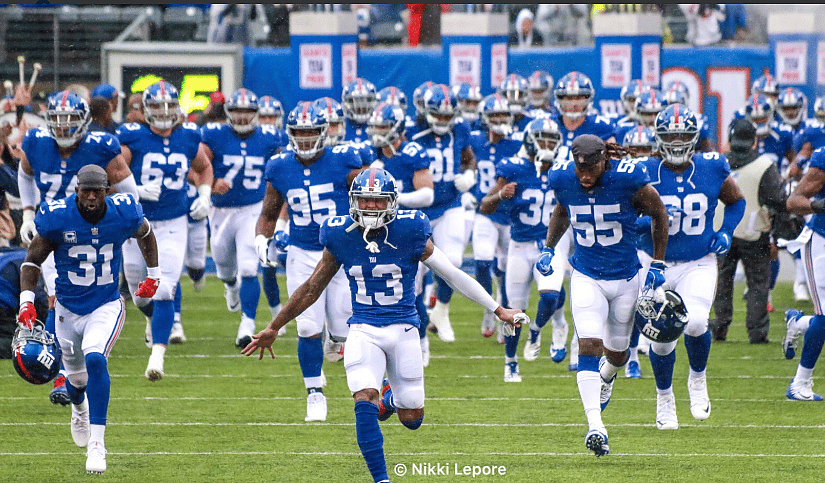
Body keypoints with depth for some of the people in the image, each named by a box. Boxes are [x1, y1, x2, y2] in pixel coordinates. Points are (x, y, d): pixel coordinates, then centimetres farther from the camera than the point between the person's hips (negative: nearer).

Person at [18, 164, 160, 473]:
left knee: (94, 359, -28)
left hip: (107, 306, -2)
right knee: (77, 377, 15)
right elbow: (33, 259, -5)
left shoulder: (124, 214, -13)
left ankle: (97, 442, -23)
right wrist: (27, 301, -16)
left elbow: (145, 235, 11)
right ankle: (79, 408, 56)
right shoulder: (58, 218, -17)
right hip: (69, 308, 2)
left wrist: (153, 275, 18)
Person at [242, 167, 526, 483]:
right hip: (363, 330, 0)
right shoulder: (340, 236, -3)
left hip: (403, 329, 0)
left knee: (411, 419, 5)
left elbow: (454, 276, -1)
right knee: (365, 404, -21)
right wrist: (274, 328, 14)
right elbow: (312, 288, 9)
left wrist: (498, 310, 0)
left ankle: (390, 396, 42)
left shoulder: (409, 234, -9)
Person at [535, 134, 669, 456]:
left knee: (616, 354, 13)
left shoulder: (628, 179, -20)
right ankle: (595, 427, -23)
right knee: (589, 346, -17)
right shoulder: (563, 179, -10)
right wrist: (548, 248, 9)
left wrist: (658, 265, 0)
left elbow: (659, 215, -3)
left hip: (626, 278, -1)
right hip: (586, 278, 1)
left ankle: (606, 375, 52)